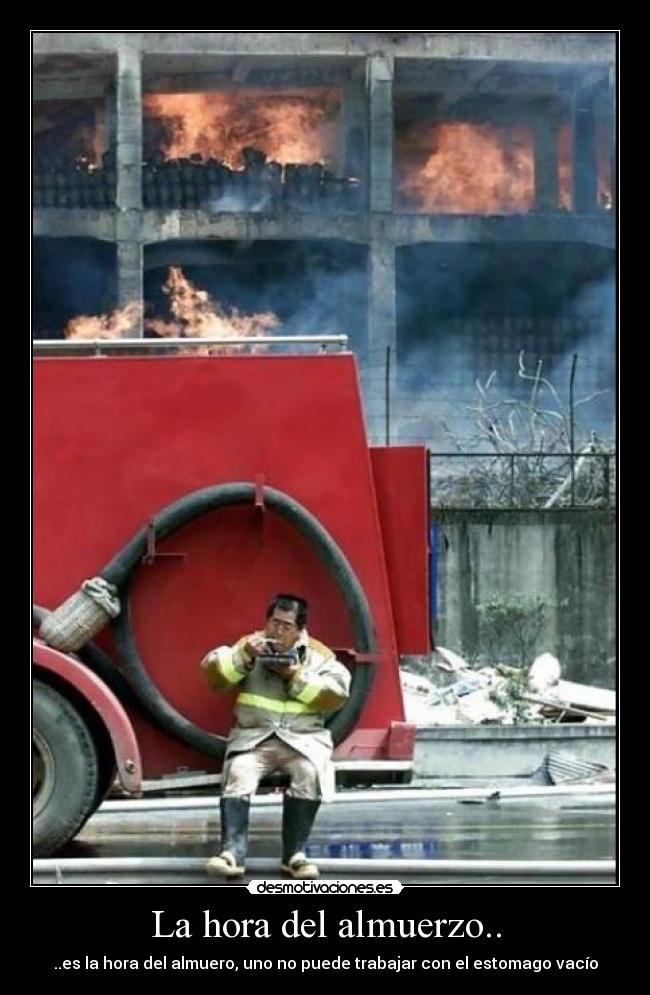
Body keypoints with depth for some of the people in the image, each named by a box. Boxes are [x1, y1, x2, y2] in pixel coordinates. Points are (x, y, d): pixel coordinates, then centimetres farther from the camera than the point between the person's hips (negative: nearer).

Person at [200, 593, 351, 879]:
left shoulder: (318, 655, 9)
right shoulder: (249, 645, 11)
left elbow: (338, 692, -4)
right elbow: (213, 674, 1)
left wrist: (297, 677, -11)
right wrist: (243, 656, -15)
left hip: (304, 737, -1)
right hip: (254, 736, 1)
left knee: (308, 772, -32)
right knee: (238, 772, -30)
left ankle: (295, 853, -23)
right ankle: (232, 852, -36)